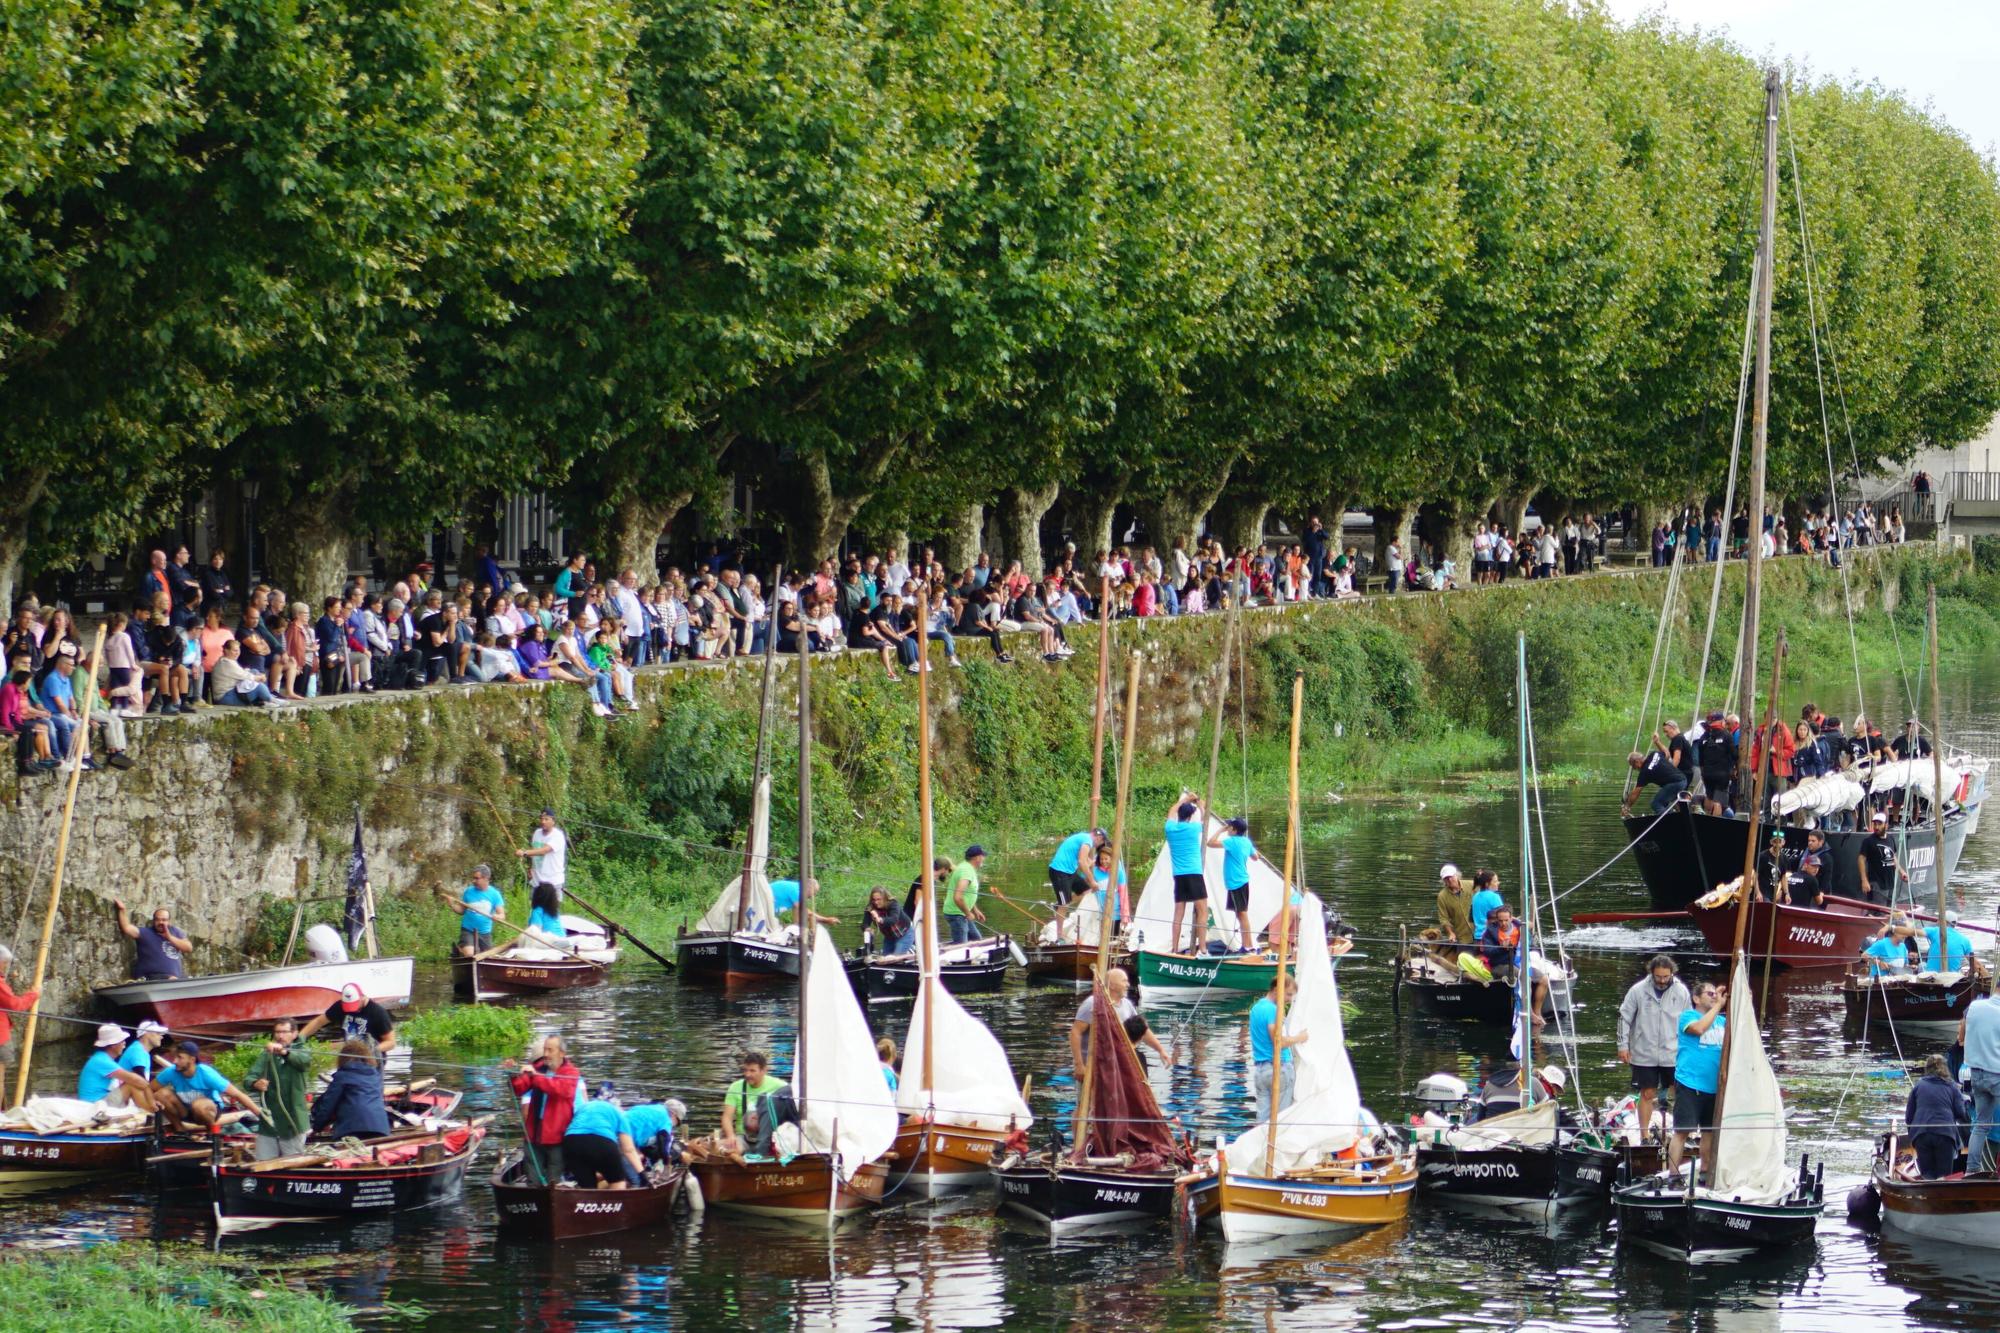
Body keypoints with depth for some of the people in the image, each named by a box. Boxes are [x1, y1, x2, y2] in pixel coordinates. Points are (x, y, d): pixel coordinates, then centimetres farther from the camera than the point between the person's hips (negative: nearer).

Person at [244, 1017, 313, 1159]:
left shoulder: (301, 1051, 3)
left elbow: (304, 1060, -22)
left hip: (293, 1123, -2)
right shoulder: (266, 1055, 8)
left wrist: (283, 1051, -42)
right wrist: (255, 1083, -29)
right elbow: (248, 1078, -3)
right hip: (268, 1121, 2)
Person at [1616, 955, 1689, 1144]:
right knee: (1647, 1094, 6)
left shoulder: (1681, 991, -4)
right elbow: (1624, 1017, 0)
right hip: (1645, 1054, -1)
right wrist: (1623, 1045, -3)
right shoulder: (1638, 990, -8)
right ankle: (1644, 1136, 14)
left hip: (1673, 1053, 1)